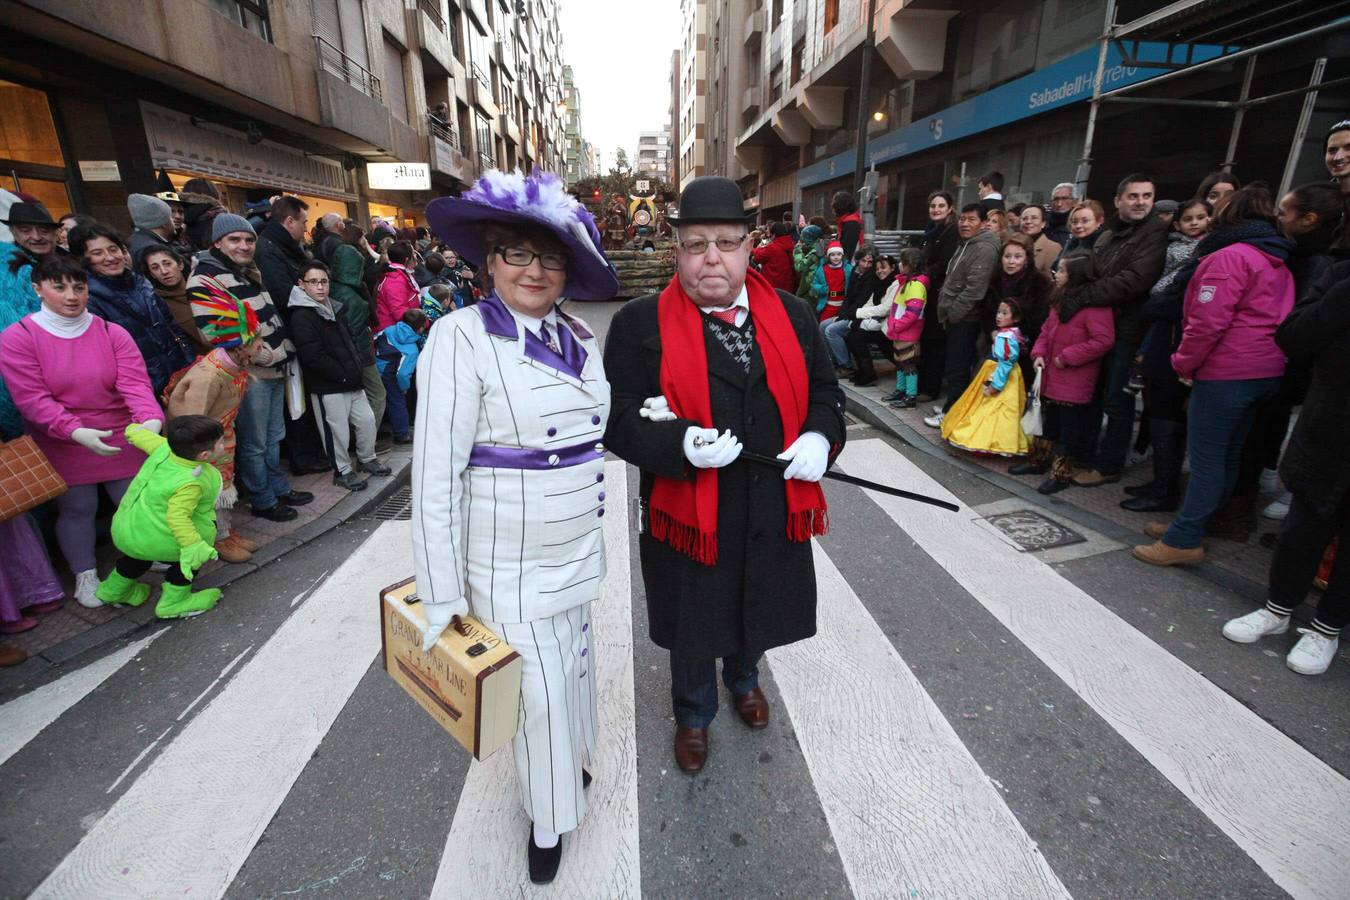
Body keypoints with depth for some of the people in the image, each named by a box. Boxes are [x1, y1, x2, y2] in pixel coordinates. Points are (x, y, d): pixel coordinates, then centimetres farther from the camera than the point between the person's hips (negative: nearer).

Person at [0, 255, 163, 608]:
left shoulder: (113, 333, -3)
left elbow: (135, 382, -15)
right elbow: (32, 399, -13)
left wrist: (151, 419, -34)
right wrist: (77, 432, -29)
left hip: (122, 440, 1)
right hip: (62, 445, -1)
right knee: (76, 509, 8)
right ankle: (85, 575, 27)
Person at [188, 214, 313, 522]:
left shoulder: (251, 272, 13)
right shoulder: (205, 280, -14)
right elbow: (216, 333, -22)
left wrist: (284, 350, 12)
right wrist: (261, 355, -17)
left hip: (275, 368, 8)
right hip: (249, 374, -8)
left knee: (274, 437, 19)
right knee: (254, 444, 3)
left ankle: (280, 488, 32)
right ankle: (263, 501, 16)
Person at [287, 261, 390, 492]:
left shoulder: (330, 309, 13)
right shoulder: (301, 317, -13)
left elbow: (348, 341, 21)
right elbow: (314, 358, -20)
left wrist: (356, 367, 7)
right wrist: (344, 375, -16)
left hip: (351, 382, 8)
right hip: (327, 387, -8)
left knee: (367, 419, 14)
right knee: (338, 429, 1)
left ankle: (366, 459, 33)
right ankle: (343, 471, 18)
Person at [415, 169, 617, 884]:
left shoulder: (579, 337, 3)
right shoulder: (462, 337, -16)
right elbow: (435, 473, -17)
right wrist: (441, 594, -14)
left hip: (577, 549, 6)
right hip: (509, 562, -5)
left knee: (575, 660, 22)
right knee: (540, 689, 7)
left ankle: (570, 757, 52)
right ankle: (548, 818, 36)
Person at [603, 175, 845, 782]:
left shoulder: (793, 316, 2)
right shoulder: (640, 324, -10)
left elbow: (824, 390, 11)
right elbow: (619, 419, -12)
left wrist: (820, 436, -10)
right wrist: (680, 444, -29)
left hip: (776, 510, 4)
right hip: (688, 513, -3)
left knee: (760, 609, 26)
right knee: (692, 623, 18)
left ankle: (744, 679, 61)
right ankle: (693, 714, 50)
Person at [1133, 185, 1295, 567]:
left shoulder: (1231, 257, -11)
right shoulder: (1278, 263, 17)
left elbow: (1208, 321, -19)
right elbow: (1276, 319, 17)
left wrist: (1185, 362, -6)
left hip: (1225, 373, -9)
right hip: (1265, 372, 9)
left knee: (1205, 457, -8)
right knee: (1227, 456, 13)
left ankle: (1183, 541, -4)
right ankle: (1189, 524, 24)